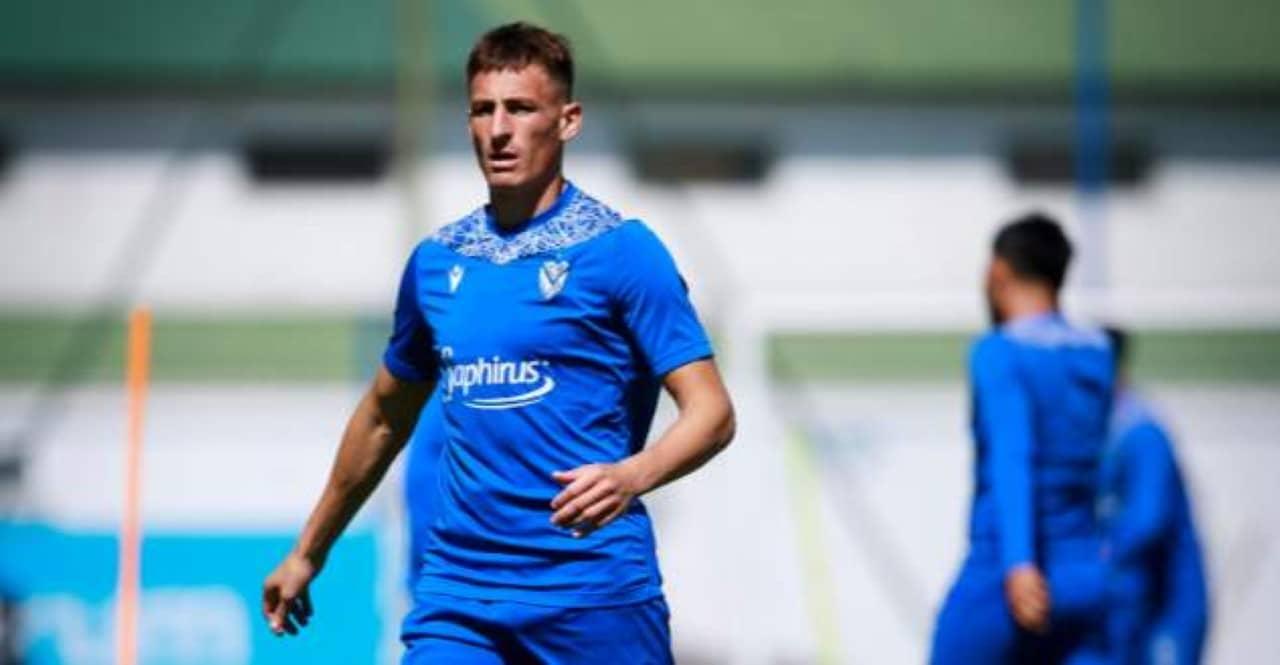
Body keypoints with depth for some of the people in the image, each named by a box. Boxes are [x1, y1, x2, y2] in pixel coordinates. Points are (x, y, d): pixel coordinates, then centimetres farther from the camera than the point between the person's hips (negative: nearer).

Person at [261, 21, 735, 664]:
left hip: (593, 591, -4)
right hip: (457, 592, 4)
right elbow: (385, 416, 25)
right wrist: (308, 554, 30)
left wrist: (631, 476, -29)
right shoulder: (435, 262, 12)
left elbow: (711, 413, -9)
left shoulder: (621, 250, -4)